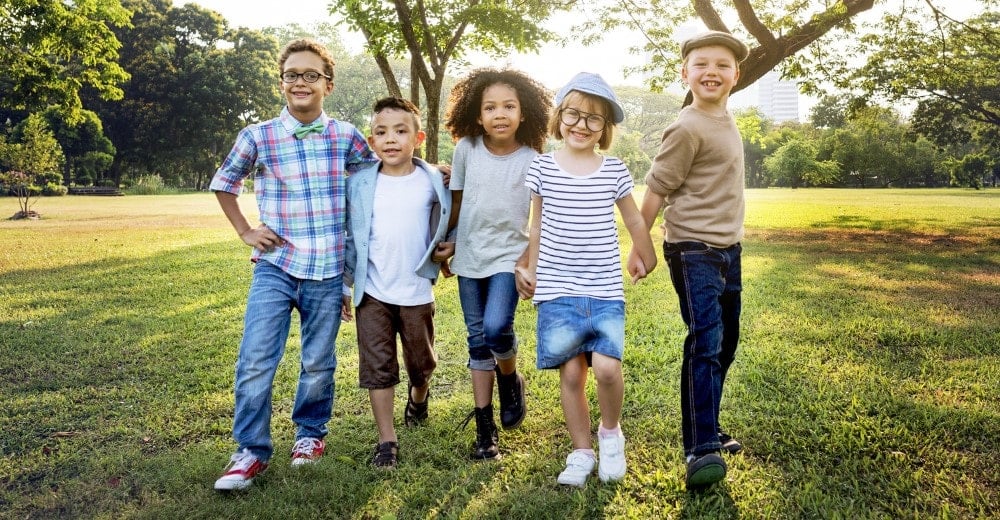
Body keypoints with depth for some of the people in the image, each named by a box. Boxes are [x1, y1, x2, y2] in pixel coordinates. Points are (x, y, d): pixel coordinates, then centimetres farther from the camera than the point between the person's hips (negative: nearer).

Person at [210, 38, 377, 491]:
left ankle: (310, 432, 33)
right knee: (255, 362, -7)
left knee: (318, 362, 11)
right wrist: (244, 231, 5)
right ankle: (251, 451, 8)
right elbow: (223, 183, 14)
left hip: (328, 272, 1)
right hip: (275, 267, -1)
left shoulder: (346, 137, 1)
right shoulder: (258, 137, -2)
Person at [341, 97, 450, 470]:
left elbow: (448, 224, 13)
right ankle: (386, 440, 16)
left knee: (421, 363, 15)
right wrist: (343, 285, 5)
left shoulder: (433, 181, -4)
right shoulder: (359, 184, -2)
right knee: (377, 367, 3)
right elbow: (350, 237, 4)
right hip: (372, 293, 0)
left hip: (417, 292, 0)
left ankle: (419, 395, 49)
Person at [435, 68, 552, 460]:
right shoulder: (466, 149, -5)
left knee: (496, 328, -23)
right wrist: (449, 242, 12)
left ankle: (511, 379, 12)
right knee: (477, 340, 7)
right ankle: (485, 427, 17)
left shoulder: (532, 160, -10)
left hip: (509, 255, -3)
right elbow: (457, 200, 7)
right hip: (470, 257, 3)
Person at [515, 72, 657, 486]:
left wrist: (645, 258, 27)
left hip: (605, 290, 0)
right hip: (557, 290, 0)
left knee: (607, 367, -14)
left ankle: (610, 433, 16)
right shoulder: (542, 167, 1)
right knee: (571, 373, 3)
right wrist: (530, 270, 18)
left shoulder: (615, 171, 1)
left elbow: (634, 221, 16)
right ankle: (581, 453, 21)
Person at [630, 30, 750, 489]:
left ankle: (709, 430, 27)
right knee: (705, 343, -15)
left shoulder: (726, 122, 11)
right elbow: (655, 189, -13)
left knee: (725, 344, 14)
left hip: (728, 249, 9)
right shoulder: (688, 129, -16)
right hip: (694, 252, -9)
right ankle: (700, 449, -12)